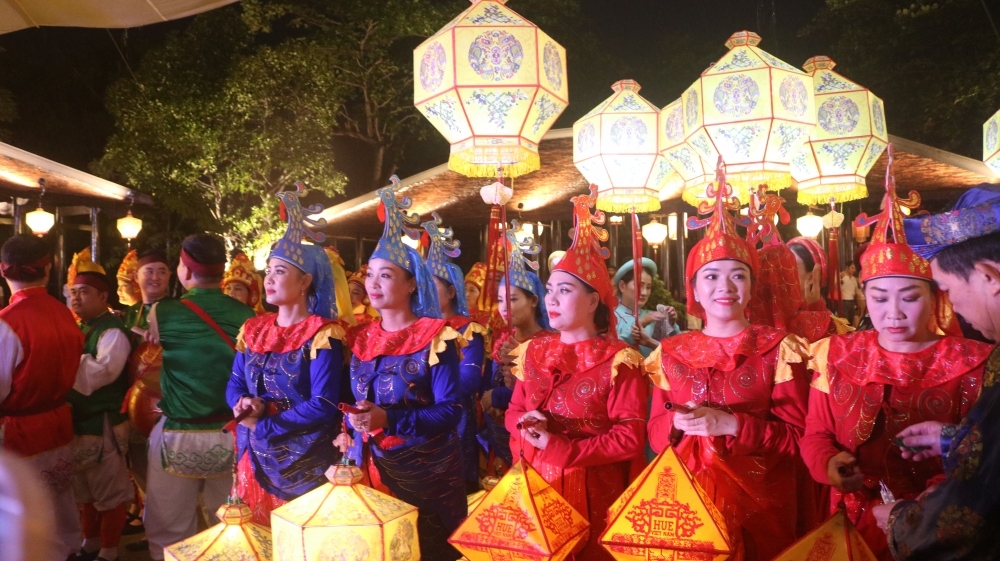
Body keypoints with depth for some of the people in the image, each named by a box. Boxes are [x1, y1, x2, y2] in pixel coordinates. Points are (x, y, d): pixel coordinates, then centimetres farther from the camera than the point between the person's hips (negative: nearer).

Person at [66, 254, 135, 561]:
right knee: (84, 490, 20)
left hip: (103, 424, -9)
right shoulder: (77, 329, 13)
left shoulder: (112, 331, -14)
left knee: (110, 491, 3)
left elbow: (102, 370, -29)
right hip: (78, 421, 9)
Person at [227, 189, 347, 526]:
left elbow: (323, 408, -20)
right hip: (255, 457, 6)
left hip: (304, 462, -6)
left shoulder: (323, 335, -13)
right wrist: (245, 405, -14)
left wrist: (263, 424, -17)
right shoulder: (253, 329, 7)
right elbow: (234, 387, 8)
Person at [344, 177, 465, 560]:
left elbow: (450, 410, -17)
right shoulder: (360, 338, 6)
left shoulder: (436, 337, -11)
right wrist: (353, 421, -8)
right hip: (373, 467, 5)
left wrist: (388, 419, -26)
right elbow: (356, 403, 13)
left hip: (427, 470, -5)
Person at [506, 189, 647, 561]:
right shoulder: (534, 352, 6)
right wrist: (527, 424, -13)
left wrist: (562, 448, -22)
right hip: (535, 485, 5)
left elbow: (630, 438, -17)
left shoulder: (618, 361, -12)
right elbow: (513, 412, 11)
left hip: (590, 491, -5)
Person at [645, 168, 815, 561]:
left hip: (758, 500, -2)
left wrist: (731, 424, -20)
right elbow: (655, 432, 6)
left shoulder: (779, 350, -3)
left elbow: (796, 436, -7)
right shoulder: (671, 353, 4)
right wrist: (677, 421, -16)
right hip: (689, 497, 2)